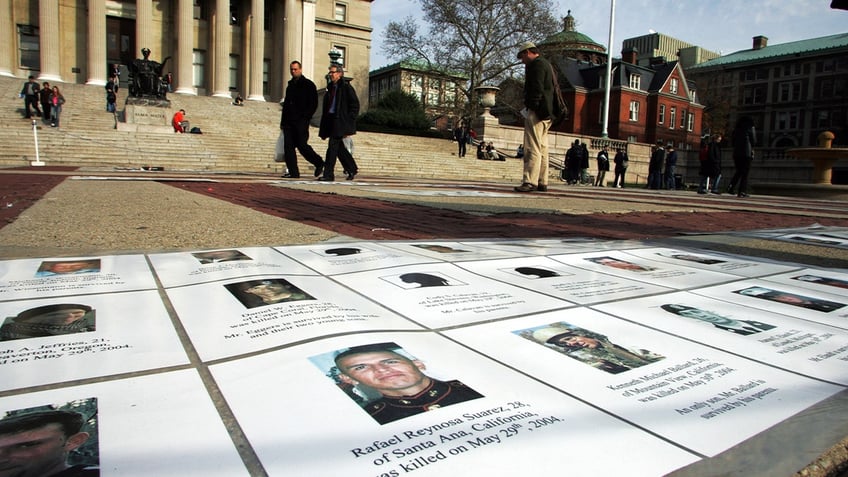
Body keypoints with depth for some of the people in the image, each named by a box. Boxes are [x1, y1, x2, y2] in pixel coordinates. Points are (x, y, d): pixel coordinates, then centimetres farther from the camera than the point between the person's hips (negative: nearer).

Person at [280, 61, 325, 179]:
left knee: (302, 145, -11)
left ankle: (319, 163, 10)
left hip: (301, 121, -6)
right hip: (289, 122, 7)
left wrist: (305, 118, -15)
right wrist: (283, 121, 15)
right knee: (288, 147, -2)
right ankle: (293, 172, 1)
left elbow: (314, 104, -6)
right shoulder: (290, 85, 21)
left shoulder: (308, 84, 1)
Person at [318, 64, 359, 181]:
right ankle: (352, 168, 25)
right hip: (330, 120, 8)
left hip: (340, 121, -8)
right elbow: (326, 107, 20)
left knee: (333, 146, -12)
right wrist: (323, 126, 14)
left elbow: (355, 106, -7)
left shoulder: (346, 87, -4)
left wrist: (349, 122, -14)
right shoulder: (330, 88, 19)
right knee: (338, 147, 11)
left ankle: (328, 174, -9)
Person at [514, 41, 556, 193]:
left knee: (533, 148, -14)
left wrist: (530, 107, -20)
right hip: (546, 114, 10)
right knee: (542, 149, 10)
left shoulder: (537, 65, -6)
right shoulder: (547, 64, 25)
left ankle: (530, 182, -19)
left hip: (536, 112, -10)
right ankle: (542, 183, 14)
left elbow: (536, 89, -18)